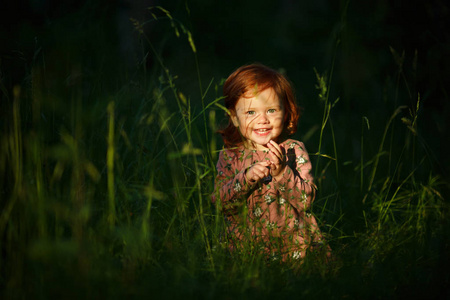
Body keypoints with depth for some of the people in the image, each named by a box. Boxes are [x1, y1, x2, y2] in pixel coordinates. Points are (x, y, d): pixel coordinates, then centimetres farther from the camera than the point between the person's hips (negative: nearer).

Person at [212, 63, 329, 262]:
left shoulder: (294, 151, 1)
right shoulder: (229, 156, 4)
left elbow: (306, 200, -7)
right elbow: (221, 202, -6)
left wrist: (282, 172, -21)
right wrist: (247, 177, -19)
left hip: (293, 245, 0)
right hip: (246, 246, 1)